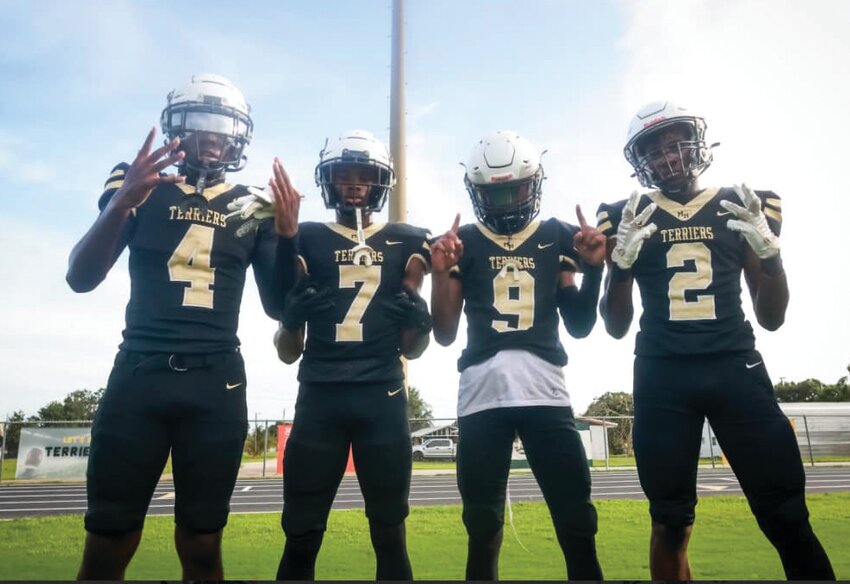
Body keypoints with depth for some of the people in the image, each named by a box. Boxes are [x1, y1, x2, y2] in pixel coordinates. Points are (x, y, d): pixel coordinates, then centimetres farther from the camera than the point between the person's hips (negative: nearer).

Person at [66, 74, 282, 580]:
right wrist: (122, 201, -19)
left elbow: (278, 306, 9)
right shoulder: (141, 186, 7)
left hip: (217, 382, 1)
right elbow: (81, 278, -3)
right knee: (108, 543, 5)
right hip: (139, 373, 0)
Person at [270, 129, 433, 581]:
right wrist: (293, 313, -10)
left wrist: (415, 303, -7)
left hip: (382, 397, 1)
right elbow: (288, 352, 9)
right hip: (319, 396, 0)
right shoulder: (306, 240, 8)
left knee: (389, 534, 8)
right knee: (301, 536, 6)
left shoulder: (406, 242, 9)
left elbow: (411, 349, 11)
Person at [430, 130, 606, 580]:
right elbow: (444, 334, 6)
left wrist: (594, 269, -2)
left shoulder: (557, 237, 13)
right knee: (482, 526, 9)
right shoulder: (462, 242, 9)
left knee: (577, 522, 2)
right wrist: (441, 273, -6)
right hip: (481, 392, 0)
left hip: (545, 389, 1)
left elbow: (579, 325, 11)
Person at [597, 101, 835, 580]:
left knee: (787, 516, 0)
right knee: (671, 521, 6)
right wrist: (621, 262, -11)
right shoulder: (628, 219, 7)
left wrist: (769, 250, -6)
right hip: (663, 375, -1)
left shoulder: (744, 208, 10)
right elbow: (616, 327, 6)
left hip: (736, 366, 1)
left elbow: (772, 318, 11)